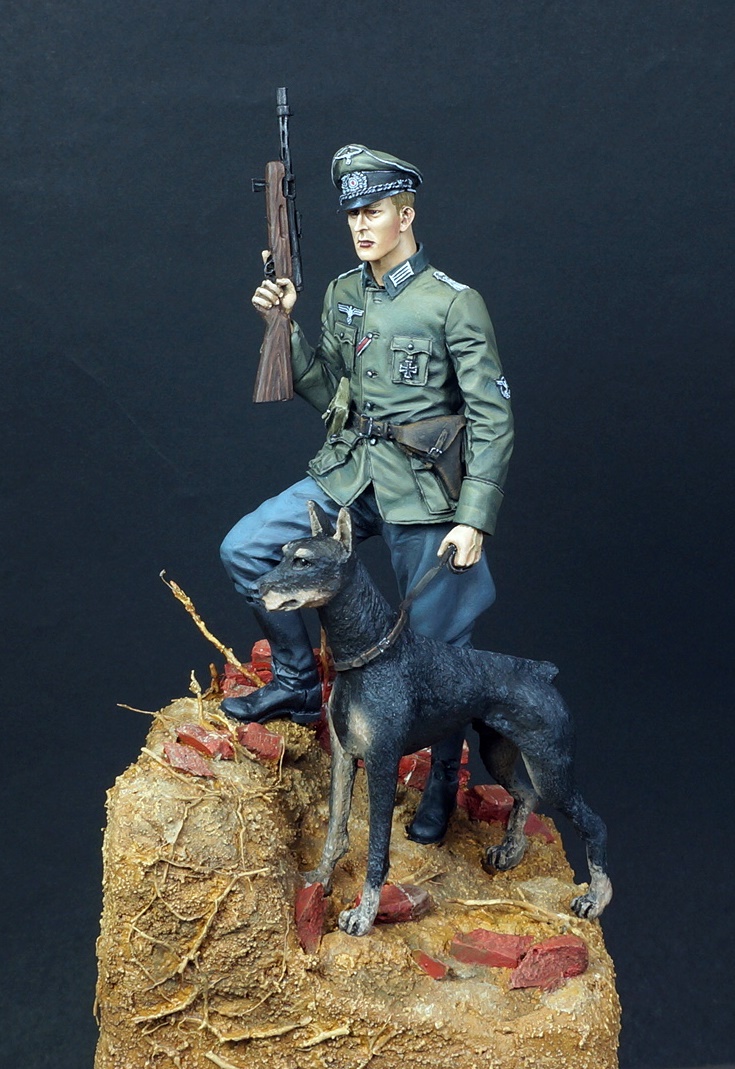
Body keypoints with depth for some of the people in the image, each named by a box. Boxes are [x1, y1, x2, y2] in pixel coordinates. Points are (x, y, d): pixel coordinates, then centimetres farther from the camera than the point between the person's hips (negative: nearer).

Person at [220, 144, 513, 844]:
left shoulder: (454, 303, -11)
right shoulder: (342, 295, 7)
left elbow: (493, 418, -12)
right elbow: (328, 394, 12)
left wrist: (475, 519, -17)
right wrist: (286, 327, -2)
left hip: (423, 493, -5)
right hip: (349, 474, 6)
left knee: (436, 644, 3)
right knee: (244, 550, -7)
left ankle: (443, 782, 25)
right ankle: (297, 683, 11)